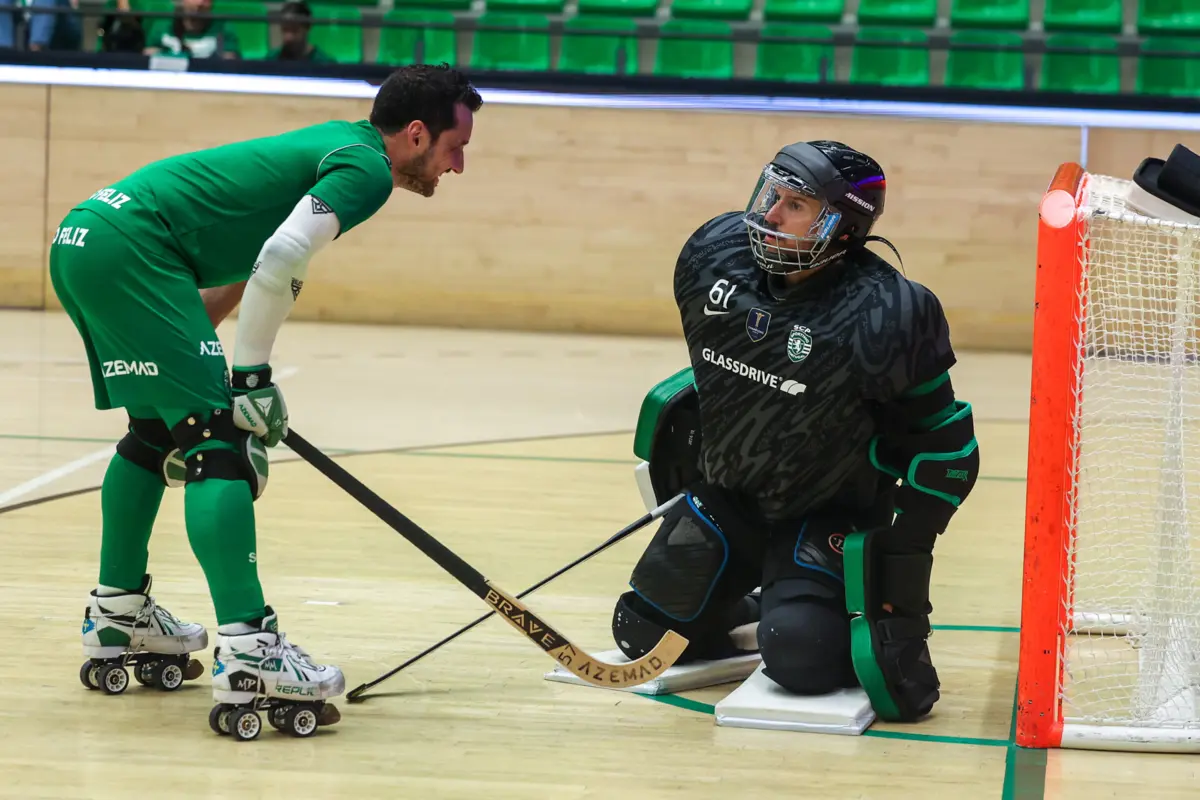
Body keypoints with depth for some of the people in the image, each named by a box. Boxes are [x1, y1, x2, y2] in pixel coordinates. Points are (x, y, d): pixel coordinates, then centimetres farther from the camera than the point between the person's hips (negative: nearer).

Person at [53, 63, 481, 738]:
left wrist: (195, 354, 22)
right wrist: (251, 374, -11)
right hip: (131, 246, -10)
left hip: (81, 239, 10)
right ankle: (248, 653, -22)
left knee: (159, 428, 26)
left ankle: (117, 617, 36)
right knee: (221, 438, -13)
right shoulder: (367, 168, -5)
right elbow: (281, 260, -18)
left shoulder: (335, 146, 24)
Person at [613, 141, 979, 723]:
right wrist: (685, 457, 19)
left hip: (830, 515, -6)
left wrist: (909, 548, -21)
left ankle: (880, 630, 9)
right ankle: (740, 607, 35)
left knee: (800, 657, -24)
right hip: (724, 493, 6)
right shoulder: (712, 253, -11)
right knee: (643, 631, 7)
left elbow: (944, 441, -18)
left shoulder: (884, 317, -28)